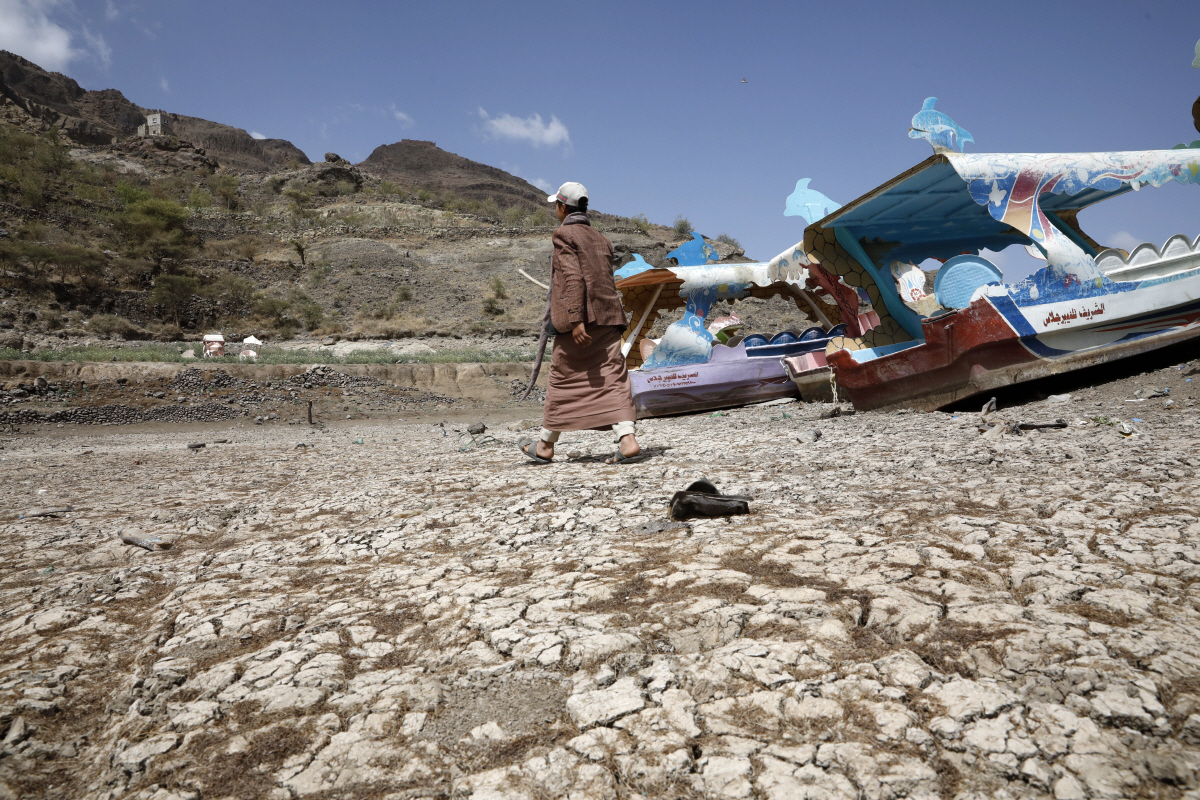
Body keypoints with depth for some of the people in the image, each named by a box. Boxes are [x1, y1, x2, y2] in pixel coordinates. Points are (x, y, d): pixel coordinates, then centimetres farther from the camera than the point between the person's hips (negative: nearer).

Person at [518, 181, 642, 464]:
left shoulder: (564, 234, -3)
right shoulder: (601, 239, 19)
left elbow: (573, 278, -15)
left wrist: (576, 320, -21)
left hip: (580, 320, -6)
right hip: (608, 318, 6)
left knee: (561, 378, 5)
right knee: (613, 377, 1)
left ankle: (545, 445, 18)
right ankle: (627, 440, -12)